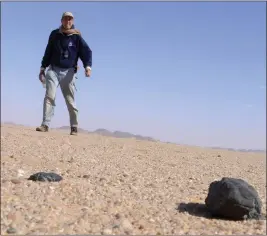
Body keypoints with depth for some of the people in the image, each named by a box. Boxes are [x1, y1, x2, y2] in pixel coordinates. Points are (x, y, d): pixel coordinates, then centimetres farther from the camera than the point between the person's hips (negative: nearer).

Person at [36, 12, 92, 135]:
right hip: (53, 70, 2)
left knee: (70, 100, 0)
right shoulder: (55, 34, 9)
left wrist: (87, 66, -24)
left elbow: (86, 52, -7)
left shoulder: (76, 37, 1)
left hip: (68, 72, -2)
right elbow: (48, 52, 16)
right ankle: (45, 124, -12)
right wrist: (43, 68, 14)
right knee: (49, 96, -10)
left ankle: (74, 127, 10)